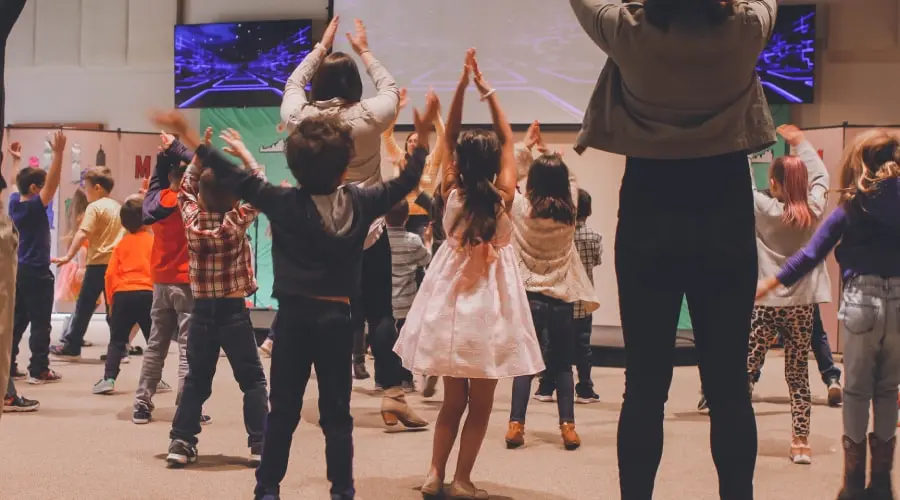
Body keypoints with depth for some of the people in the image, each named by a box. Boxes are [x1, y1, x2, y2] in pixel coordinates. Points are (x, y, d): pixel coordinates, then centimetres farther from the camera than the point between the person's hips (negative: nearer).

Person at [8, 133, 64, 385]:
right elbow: (53, 183, -26)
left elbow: (18, 183, 24)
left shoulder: (14, 202, 5)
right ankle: (39, 370, -2)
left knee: (16, 321, 14)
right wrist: (58, 153, -33)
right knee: (40, 323, -3)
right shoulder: (35, 206, -16)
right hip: (37, 273, -8)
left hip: (18, 271, 8)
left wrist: (16, 160, 35)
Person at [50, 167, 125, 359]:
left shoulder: (94, 207, -8)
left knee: (84, 306, 3)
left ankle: (71, 347, 8)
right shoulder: (117, 206, 13)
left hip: (99, 263, -6)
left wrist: (68, 256, -18)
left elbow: (82, 234, -17)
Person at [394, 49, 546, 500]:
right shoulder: (503, 198, -10)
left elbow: (450, 139, 3)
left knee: (453, 399, 13)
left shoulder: (452, 194, -6)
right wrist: (486, 89, 1)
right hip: (489, 305, -3)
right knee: (480, 404, 5)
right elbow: (507, 139, -1)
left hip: (452, 302, 3)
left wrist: (462, 85, -1)